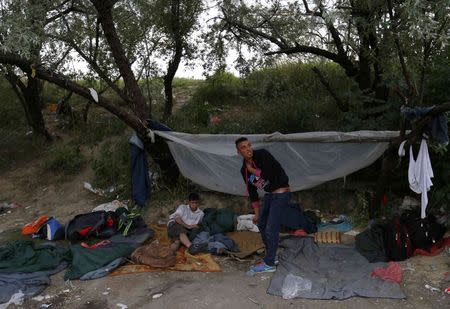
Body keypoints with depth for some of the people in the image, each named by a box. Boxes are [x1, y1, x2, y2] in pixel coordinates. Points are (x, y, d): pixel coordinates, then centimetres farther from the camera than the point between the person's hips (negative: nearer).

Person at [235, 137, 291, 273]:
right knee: (261, 224, 18)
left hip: (281, 193, -9)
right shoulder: (244, 170, 3)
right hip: (269, 194, 9)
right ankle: (271, 256, 34)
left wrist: (252, 170, -15)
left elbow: (269, 176, -29)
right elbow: (252, 192, 10)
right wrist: (257, 213, 13)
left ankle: (269, 264, 5)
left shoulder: (262, 154, -18)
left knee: (271, 229, -8)